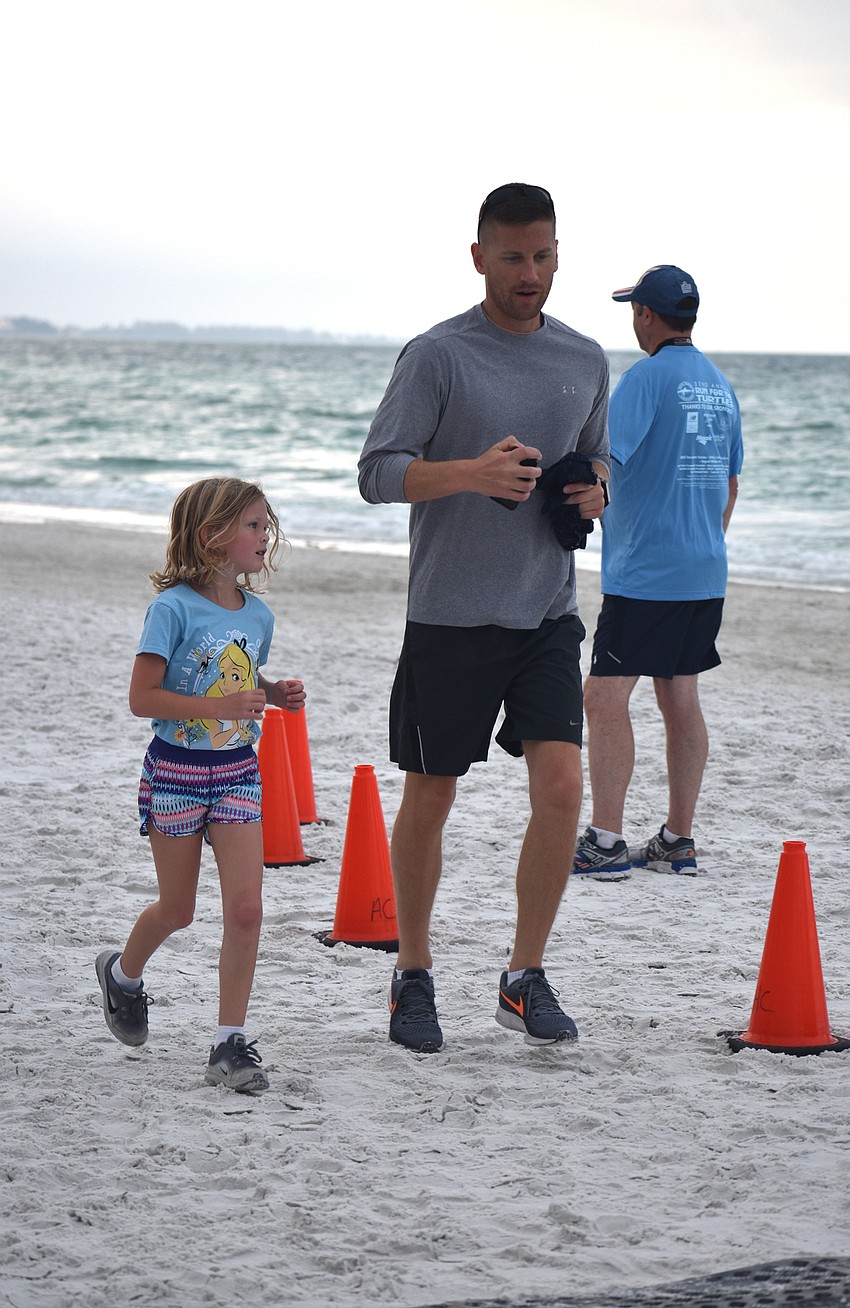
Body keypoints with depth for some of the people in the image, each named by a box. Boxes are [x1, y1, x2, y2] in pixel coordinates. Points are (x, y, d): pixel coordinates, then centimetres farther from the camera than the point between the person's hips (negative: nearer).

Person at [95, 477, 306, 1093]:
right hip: (176, 770, -4)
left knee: (246, 908, -8)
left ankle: (231, 1043, -1)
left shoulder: (258, 614, 4)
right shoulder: (174, 608, -15)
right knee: (178, 909, 10)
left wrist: (277, 693, 0)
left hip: (237, 770, 4)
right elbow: (142, 697, -18)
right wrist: (220, 706, -27)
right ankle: (123, 972, 42)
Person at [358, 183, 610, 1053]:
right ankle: (413, 977, 22)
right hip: (450, 617, -3)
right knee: (429, 798, 6)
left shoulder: (586, 361, 10)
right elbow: (377, 473, -10)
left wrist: (596, 489, 0)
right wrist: (473, 471, -26)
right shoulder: (436, 356, -6)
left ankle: (525, 979, 6)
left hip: (548, 615, 4)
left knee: (561, 788, -8)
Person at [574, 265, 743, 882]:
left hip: (645, 572, -8)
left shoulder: (648, 378, -12)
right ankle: (678, 841, 14)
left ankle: (606, 842, -10)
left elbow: (600, 459, -21)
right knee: (681, 698, 12)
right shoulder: (720, 385, 14)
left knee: (606, 697, -6)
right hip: (705, 574, 8)